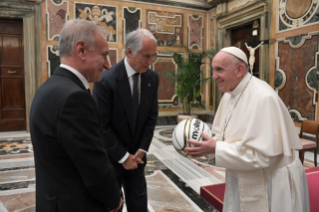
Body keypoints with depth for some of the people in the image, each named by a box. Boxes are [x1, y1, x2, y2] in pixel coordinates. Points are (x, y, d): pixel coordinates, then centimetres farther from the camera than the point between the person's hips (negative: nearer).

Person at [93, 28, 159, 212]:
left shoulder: (152, 78, -4)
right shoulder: (106, 80, -21)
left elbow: (151, 117, 1)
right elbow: (101, 127, -17)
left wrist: (142, 150, -4)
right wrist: (123, 156, -13)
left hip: (136, 156, 4)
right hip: (111, 158, -4)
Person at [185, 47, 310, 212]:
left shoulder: (263, 97, -25)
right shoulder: (229, 95, 2)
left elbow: (262, 154, -28)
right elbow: (225, 136, 9)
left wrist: (215, 148, -26)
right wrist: (207, 142, -11)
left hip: (269, 185, -7)